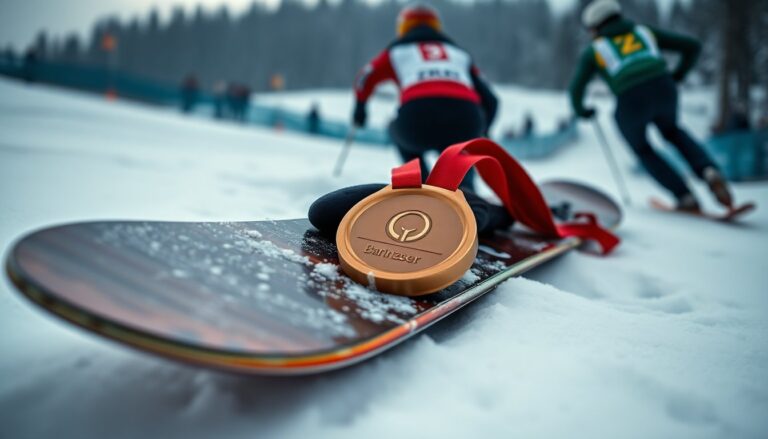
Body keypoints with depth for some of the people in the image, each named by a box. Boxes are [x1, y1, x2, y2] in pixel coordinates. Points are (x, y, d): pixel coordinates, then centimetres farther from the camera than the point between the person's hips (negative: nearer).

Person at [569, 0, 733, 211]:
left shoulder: (594, 50, 18)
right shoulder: (645, 31, 26)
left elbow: (577, 88, 9)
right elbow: (692, 46, 25)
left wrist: (580, 110, 29)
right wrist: (676, 77, 36)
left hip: (632, 101, -3)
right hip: (664, 90, 3)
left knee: (642, 149, 27)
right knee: (672, 131, 35)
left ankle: (686, 197, 19)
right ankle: (709, 171, 11)